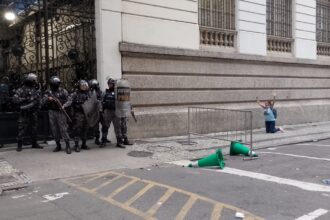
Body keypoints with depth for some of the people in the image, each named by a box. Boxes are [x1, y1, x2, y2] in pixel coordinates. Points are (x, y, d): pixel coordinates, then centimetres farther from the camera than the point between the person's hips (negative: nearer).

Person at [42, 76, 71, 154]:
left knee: (63, 129, -8)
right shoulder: (48, 92, 8)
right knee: (54, 130, 8)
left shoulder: (63, 91, 1)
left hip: (60, 112, -4)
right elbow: (43, 101, 0)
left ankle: (68, 146, -5)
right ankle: (58, 145, 19)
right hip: (51, 112, 4)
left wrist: (64, 106, -18)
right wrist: (48, 99, -20)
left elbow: (68, 100, 0)